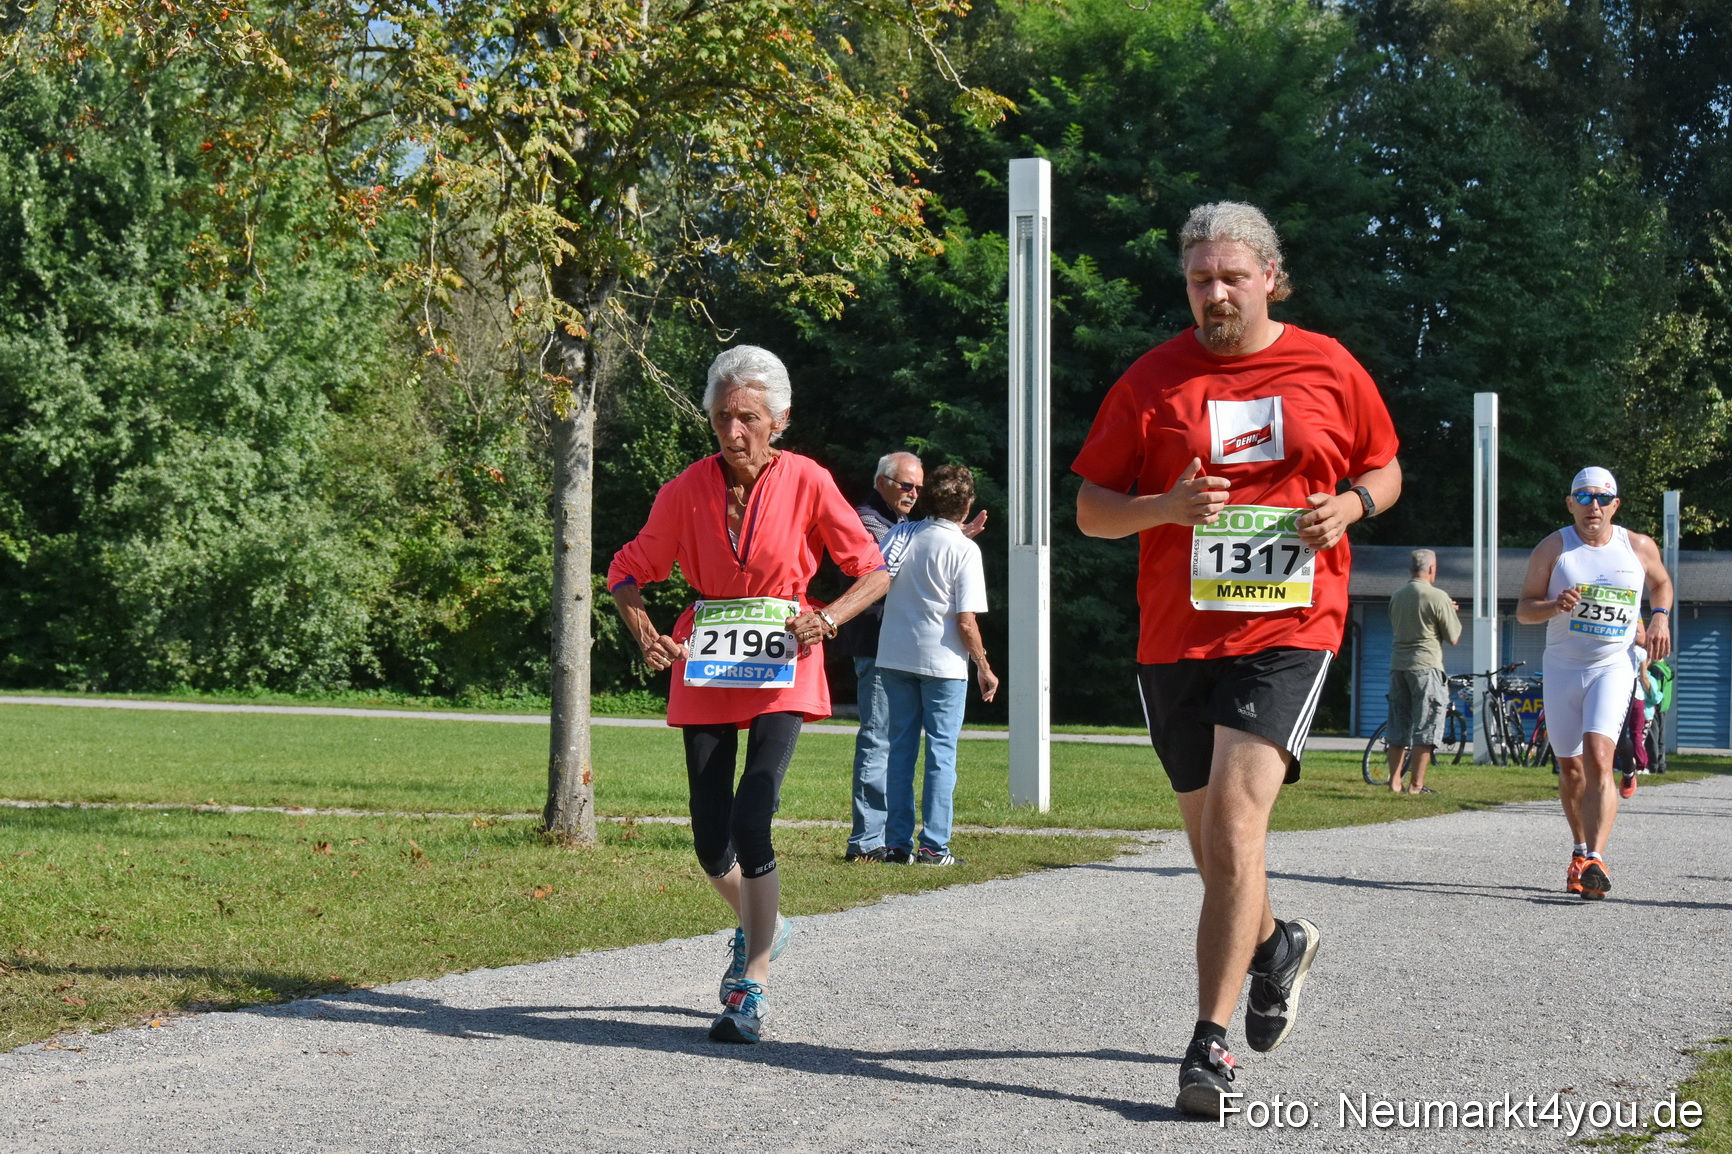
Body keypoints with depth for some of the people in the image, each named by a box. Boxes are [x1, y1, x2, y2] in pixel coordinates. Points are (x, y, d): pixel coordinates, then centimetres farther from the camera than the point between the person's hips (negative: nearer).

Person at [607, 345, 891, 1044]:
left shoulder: (806, 482, -7)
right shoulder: (687, 490, -2)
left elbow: (874, 572, -2)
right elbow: (629, 571, 7)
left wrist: (828, 619, -21)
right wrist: (645, 636, -12)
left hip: (781, 669, -3)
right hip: (705, 670, 3)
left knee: (749, 825, -19)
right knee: (710, 841, 4)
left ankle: (752, 987, -10)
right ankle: (759, 927, 36)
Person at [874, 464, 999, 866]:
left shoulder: (900, 534, 2)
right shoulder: (964, 550, -10)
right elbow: (965, 622, -13)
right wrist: (984, 667, -1)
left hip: (894, 656, 4)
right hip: (942, 662, -4)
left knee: (900, 749, 9)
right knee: (941, 752, 1)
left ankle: (897, 843, 8)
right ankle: (933, 846, -2)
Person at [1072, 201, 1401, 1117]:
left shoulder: (1328, 369, 5)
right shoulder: (1153, 380, 4)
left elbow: (1384, 468, 17)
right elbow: (1090, 509, 5)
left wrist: (1350, 504, -5)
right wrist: (1166, 507, -15)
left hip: (1290, 628, -3)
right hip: (1176, 635, 3)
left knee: (1236, 823, -19)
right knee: (1213, 843, 13)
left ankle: (1210, 1044, -17)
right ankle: (1275, 946, 46)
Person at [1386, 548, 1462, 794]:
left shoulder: (1397, 596, 9)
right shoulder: (1438, 597, -9)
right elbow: (1453, 637, -6)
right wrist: (1450, 613, 14)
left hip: (1398, 665, 6)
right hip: (1425, 665, -6)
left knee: (1398, 726, 12)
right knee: (1425, 727, -1)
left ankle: (1394, 781, 13)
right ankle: (1416, 784, -4)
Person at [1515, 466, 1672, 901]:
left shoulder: (1638, 547, 3)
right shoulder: (1553, 548, -1)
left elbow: (1661, 583, 23)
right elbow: (1523, 610, -1)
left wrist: (1660, 616, 3)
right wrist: (1556, 606, -21)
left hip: (1613, 668, -1)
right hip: (1562, 668, 2)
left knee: (1598, 760, -20)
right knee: (1570, 769, 9)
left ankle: (1596, 859, -28)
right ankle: (1579, 849, 31)